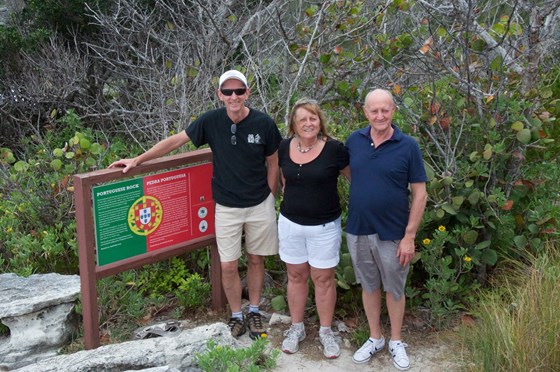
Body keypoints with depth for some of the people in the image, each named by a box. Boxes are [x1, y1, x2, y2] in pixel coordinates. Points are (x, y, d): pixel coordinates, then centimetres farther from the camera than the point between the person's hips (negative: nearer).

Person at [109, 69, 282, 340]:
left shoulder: (264, 123, -12)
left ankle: (254, 311, 31)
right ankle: (236, 315, 23)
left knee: (255, 260, 13)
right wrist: (138, 160, -5)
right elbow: (175, 140, -5)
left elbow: (272, 163, 1)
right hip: (227, 206, 0)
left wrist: (269, 198, 2)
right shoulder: (211, 121, -11)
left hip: (260, 205, 0)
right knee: (228, 266, 3)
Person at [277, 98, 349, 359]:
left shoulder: (334, 149, -14)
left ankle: (326, 331, 26)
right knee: (296, 276, 15)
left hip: (324, 226, -3)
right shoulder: (284, 147, -3)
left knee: (323, 279, 8)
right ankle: (297, 328, 32)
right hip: (290, 223, 3)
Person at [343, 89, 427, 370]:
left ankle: (396, 342, 31)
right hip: (358, 231, 3)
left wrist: (410, 236, -12)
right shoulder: (354, 141, -2)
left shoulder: (408, 146, -11)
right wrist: (364, 194, 5)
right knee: (369, 286, 16)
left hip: (393, 234, -3)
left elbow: (419, 193, -9)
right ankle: (375, 338, 34)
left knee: (394, 289, 13)